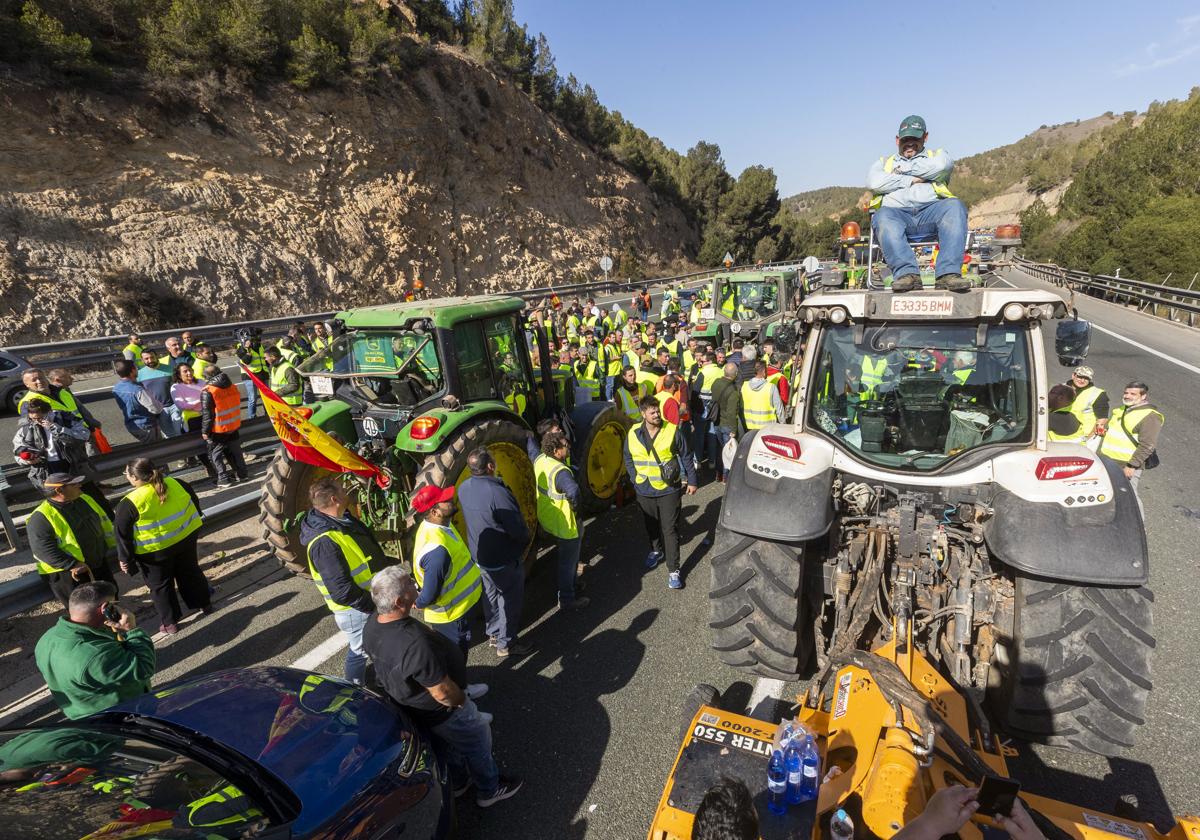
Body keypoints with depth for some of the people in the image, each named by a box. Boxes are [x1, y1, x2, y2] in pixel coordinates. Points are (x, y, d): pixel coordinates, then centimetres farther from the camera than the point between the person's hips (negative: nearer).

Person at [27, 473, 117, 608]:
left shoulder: (84, 499, 0)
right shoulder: (41, 517, -23)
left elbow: (103, 521, 13)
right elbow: (44, 550, -27)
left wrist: (112, 543, 15)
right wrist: (73, 565, -28)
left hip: (98, 563, 7)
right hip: (66, 573, -7)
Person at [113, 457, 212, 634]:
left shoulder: (129, 504, -20)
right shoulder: (177, 484, -9)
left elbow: (122, 534, -12)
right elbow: (195, 502, 6)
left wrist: (124, 559, 0)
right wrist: (194, 521, 23)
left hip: (154, 552, -4)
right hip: (186, 538, 4)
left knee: (160, 585, 15)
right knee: (190, 572, 24)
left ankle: (170, 622, 25)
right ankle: (205, 604, 38)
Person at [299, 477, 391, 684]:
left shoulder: (345, 519, -2)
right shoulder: (325, 543, -32)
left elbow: (370, 550, 12)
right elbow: (342, 592, -32)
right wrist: (374, 604, -23)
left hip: (373, 599, 10)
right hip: (356, 610, -9)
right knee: (360, 651, 13)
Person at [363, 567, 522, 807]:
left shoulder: (372, 624, -17)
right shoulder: (416, 644, -44)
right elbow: (442, 692, -31)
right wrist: (462, 701, -10)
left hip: (408, 703, 7)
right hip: (443, 712, -7)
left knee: (447, 746, 33)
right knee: (478, 745, 21)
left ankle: (457, 783, 56)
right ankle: (489, 791, 44)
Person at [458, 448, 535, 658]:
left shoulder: (463, 488, -8)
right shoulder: (497, 492, -33)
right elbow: (518, 530, -27)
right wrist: (526, 538, -6)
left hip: (479, 555, 8)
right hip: (504, 559, -7)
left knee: (491, 593, 26)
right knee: (511, 599, 12)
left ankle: (493, 632, 45)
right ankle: (506, 644, 24)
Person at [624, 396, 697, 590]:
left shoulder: (672, 431, -10)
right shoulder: (633, 434, -4)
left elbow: (686, 457, -1)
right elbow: (628, 459, 10)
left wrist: (691, 481, 3)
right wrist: (636, 479, 1)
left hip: (669, 490, -3)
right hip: (644, 491, 3)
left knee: (670, 529, 0)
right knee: (651, 525, 21)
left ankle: (673, 570, 8)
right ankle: (656, 550, 49)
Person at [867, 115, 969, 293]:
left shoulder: (937, 155, 31)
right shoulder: (884, 162, 31)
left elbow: (943, 166, 3)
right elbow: (873, 183, 5)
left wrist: (905, 169, 9)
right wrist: (911, 180, 5)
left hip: (931, 209, 1)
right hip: (897, 213, -1)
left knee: (954, 206, -32)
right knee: (883, 216, -36)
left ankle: (948, 273, -43)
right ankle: (907, 273, -49)